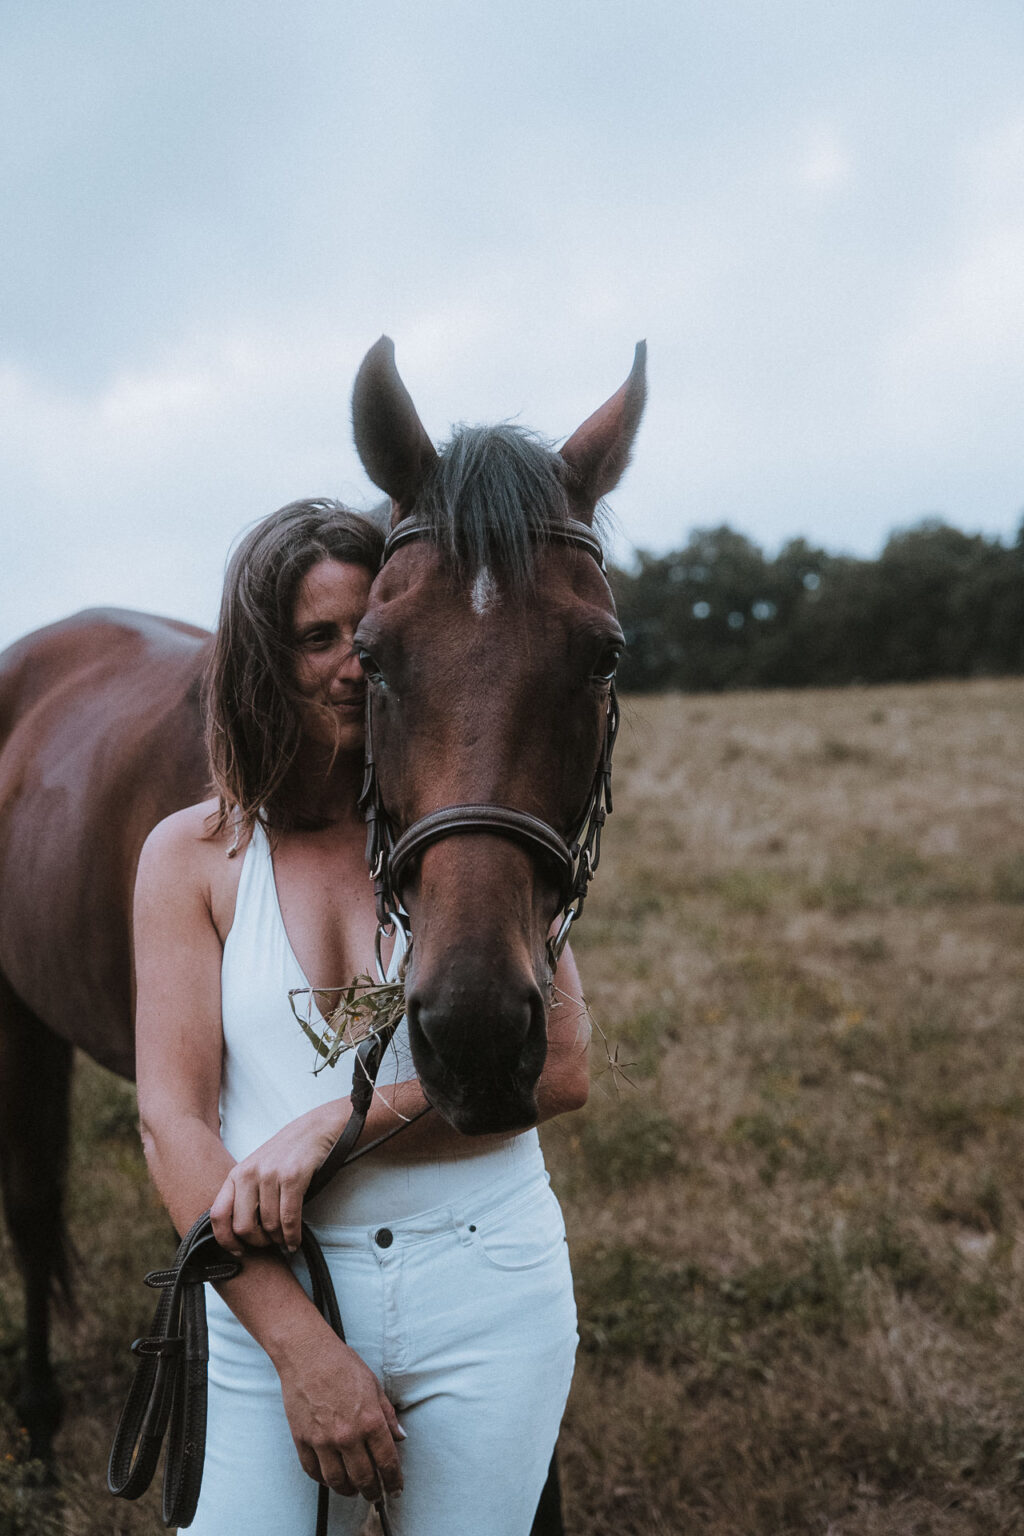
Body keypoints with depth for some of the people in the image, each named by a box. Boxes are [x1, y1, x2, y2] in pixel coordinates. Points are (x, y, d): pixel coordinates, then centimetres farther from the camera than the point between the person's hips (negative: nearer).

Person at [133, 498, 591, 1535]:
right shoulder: (193, 856, 0)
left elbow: (560, 1068, -8)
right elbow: (171, 1118, -6)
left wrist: (335, 1125, -19)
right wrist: (299, 1346, -16)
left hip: (490, 1292, 0)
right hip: (266, 1298, 0)